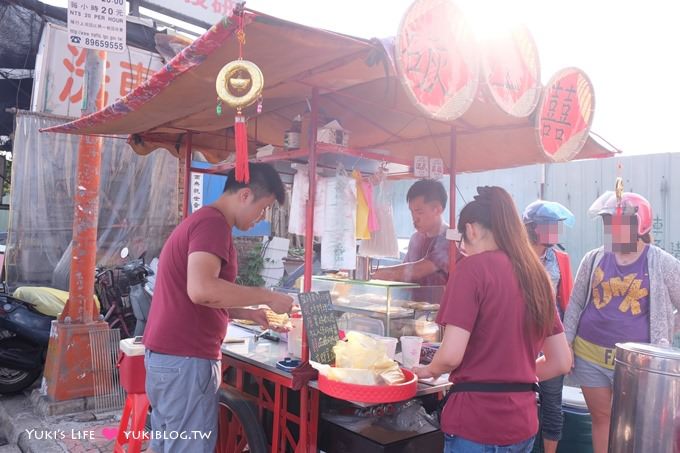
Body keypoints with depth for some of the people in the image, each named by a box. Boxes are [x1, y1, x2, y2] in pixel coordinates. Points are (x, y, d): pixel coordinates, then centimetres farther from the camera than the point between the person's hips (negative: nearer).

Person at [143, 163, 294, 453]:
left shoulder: (199, 220, 17)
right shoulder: (213, 222, -15)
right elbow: (201, 290, -30)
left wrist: (247, 314, 13)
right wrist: (267, 297, -19)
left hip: (164, 354, 10)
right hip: (185, 360, -10)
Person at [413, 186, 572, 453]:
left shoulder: (474, 267, -13)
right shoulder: (537, 274, 6)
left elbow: (451, 355, -19)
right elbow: (562, 362, 10)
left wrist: (430, 371, 2)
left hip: (476, 421, -6)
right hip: (523, 423, 7)